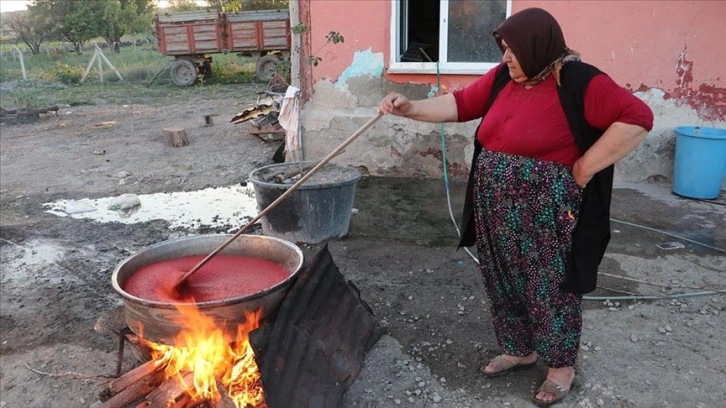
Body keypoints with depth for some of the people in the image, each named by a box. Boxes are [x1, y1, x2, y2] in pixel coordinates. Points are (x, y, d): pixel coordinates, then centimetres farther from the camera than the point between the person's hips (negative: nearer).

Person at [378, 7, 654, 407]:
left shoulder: (578, 82, -16)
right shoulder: (503, 77, 5)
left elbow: (637, 117, -20)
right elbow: (460, 103, 9)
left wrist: (583, 169, -19)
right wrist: (412, 108, -3)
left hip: (545, 219, -7)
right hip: (497, 214, 7)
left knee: (550, 291, 8)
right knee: (504, 286, 18)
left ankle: (561, 365, 30)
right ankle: (519, 350, 40)